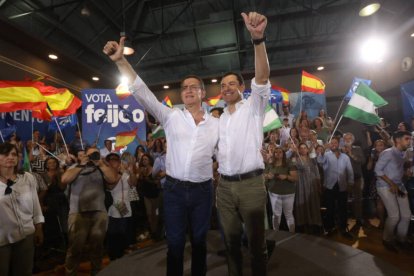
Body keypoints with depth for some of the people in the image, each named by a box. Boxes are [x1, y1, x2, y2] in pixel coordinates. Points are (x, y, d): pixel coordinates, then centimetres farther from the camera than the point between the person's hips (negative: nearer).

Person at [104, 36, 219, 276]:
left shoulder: (216, 124, 3)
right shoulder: (171, 117, -1)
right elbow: (142, 92, -9)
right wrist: (121, 60, -17)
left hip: (203, 190, 1)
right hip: (175, 189, -1)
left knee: (199, 241, 18)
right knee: (175, 243, 12)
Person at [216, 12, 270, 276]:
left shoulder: (253, 107, 0)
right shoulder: (219, 119, 15)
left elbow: (262, 78, -18)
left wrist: (258, 38, -30)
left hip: (251, 183, -4)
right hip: (225, 185, 5)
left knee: (256, 241, 8)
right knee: (231, 240, 17)